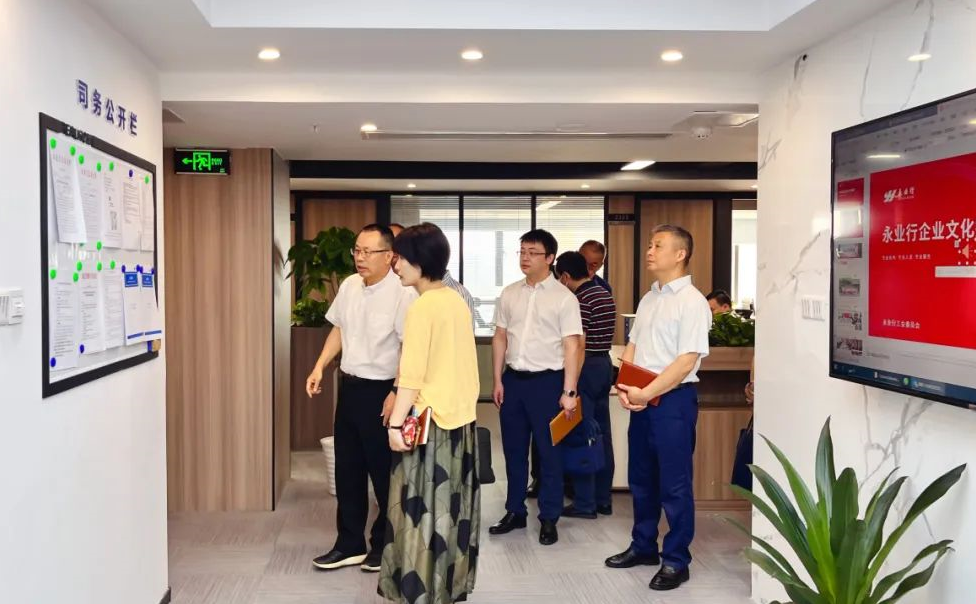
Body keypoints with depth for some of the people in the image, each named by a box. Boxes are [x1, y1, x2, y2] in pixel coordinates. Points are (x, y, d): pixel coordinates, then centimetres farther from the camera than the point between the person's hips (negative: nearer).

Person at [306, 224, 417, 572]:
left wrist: (397, 394, -22)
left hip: (381, 391, -7)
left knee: (384, 472, 7)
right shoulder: (349, 286, 4)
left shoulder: (402, 293, -19)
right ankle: (349, 545, 29)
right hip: (349, 386, 7)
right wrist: (319, 367, 10)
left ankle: (385, 545, 26)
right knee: (347, 469, 15)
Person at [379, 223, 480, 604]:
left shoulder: (422, 306, -15)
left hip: (430, 420, -8)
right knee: (451, 505, 15)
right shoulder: (458, 302, 9)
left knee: (421, 505, 2)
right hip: (461, 416, 8)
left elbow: (412, 373, -19)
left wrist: (396, 423, -17)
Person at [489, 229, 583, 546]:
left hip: (547, 380, -4)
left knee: (549, 452, 6)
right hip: (513, 379, 5)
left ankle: (549, 519, 19)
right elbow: (499, 338, 10)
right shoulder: (509, 294, 7)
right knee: (513, 450, 14)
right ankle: (514, 512, 28)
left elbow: (572, 347, -10)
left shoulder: (564, 297, -7)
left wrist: (569, 391, -14)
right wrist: (497, 380, 6)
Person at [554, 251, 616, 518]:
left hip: (586, 366, -9)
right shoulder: (606, 295, 11)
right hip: (604, 363, 9)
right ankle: (603, 499, 20)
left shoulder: (580, 301, -17)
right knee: (602, 433, 12)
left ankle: (584, 503, 4)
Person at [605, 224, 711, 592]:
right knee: (641, 479, 17)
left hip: (673, 399, -8)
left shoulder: (692, 301, -11)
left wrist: (646, 393, -18)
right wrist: (624, 388, -2)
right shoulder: (648, 299, 13)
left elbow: (687, 360, -17)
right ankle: (643, 546, 32)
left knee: (674, 484, 2)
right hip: (641, 399, 8)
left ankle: (676, 561, 15)